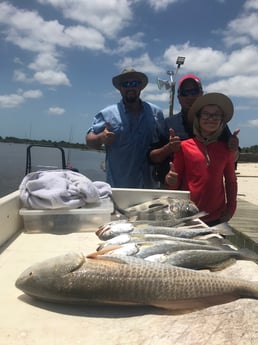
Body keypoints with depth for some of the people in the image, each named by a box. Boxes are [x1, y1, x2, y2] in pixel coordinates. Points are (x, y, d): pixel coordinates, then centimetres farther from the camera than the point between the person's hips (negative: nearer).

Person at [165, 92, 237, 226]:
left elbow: (231, 182, 14)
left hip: (217, 218, 2)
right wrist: (170, 180, -19)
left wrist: (230, 208, 8)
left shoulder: (226, 149, 3)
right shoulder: (184, 146, -4)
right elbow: (175, 184, 1)